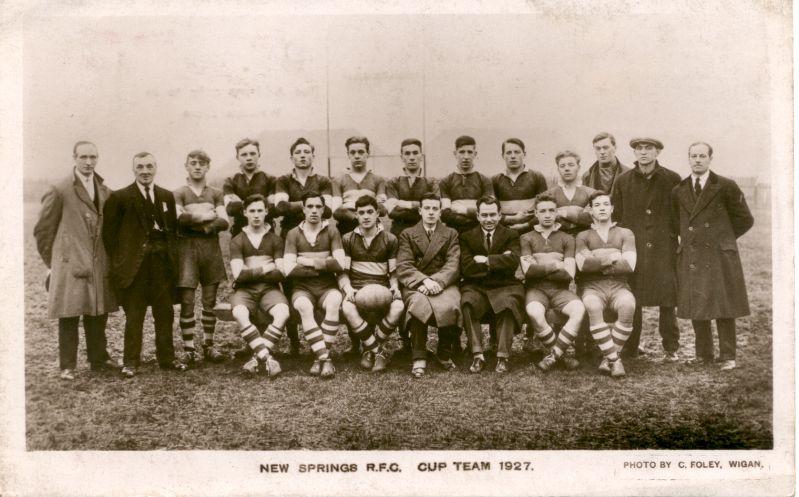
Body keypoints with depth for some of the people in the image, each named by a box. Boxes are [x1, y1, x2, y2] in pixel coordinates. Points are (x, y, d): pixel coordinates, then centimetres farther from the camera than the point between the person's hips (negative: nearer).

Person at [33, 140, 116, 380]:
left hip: (99, 265, 5)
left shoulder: (105, 192, 11)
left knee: (98, 314, 11)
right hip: (69, 265, -5)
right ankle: (67, 366, 9)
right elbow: (43, 230, -1)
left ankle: (98, 359, 24)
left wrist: (110, 258, 12)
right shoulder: (59, 191, -5)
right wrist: (51, 263, 1)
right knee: (69, 316, 0)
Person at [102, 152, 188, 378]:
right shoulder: (120, 197, -1)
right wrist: (119, 262, -4)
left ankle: (167, 357, 19)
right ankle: (131, 361, 12)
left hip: (163, 263, 4)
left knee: (165, 313, 8)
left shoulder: (167, 196, 11)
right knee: (134, 315, 3)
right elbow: (109, 232, 0)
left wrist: (171, 256, 3)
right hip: (135, 264, -3)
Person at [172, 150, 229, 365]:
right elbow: (179, 218, -12)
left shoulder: (216, 193, 14)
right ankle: (189, 349, 0)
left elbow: (224, 222, 1)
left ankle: (208, 345, 15)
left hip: (211, 248, 3)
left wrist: (195, 219, -11)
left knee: (210, 301, 6)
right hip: (187, 248, -3)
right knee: (187, 301, -5)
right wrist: (208, 215, -9)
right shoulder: (179, 193, 6)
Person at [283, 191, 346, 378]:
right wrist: (322, 268, -5)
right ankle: (325, 357, -33)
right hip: (302, 287, 0)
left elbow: (339, 264, -5)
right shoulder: (293, 234, 7)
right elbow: (288, 269, -5)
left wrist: (309, 262, -6)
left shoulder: (332, 232, 8)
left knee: (334, 302, -34)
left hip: (328, 286, 0)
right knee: (304, 306, -35)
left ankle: (320, 356, -27)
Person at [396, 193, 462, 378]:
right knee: (419, 304, -36)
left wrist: (436, 281, -17)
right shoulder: (407, 234, 14)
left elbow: (453, 265, 2)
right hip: (415, 285, -1)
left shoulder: (451, 234, 17)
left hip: (443, 284, 1)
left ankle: (445, 353, -10)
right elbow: (403, 267, 1)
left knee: (449, 306, -33)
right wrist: (424, 280, -18)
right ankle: (419, 358, -26)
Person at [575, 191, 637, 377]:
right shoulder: (583, 236, 16)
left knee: (628, 305, -35)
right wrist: (612, 258, -4)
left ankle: (608, 358, -22)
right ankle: (615, 360, -30)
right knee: (593, 306, -37)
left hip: (618, 286, 1)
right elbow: (583, 264, -4)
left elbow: (629, 265, -1)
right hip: (592, 286, -1)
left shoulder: (625, 234, 17)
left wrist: (597, 261, -1)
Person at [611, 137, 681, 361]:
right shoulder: (623, 180, 6)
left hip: (664, 249, -1)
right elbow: (616, 215, 10)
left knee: (667, 300, -1)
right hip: (632, 248, 1)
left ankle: (671, 348, 11)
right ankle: (630, 348, 12)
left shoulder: (672, 179, 3)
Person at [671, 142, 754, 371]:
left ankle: (728, 357, 8)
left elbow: (745, 220, 5)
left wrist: (722, 238, 7)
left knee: (723, 307, 0)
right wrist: (690, 239, 11)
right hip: (690, 257, 3)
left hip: (720, 256, -3)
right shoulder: (678, 191, 9)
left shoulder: (726, 187, -1)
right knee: (696, 308, 5)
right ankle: (703, 355, 16)